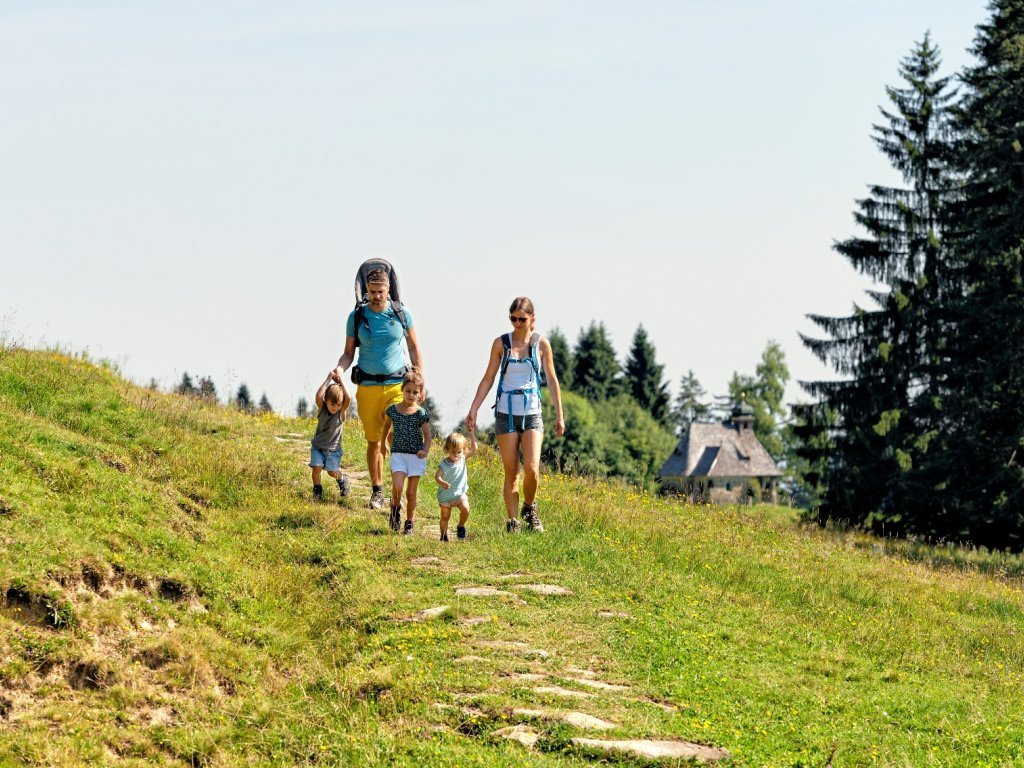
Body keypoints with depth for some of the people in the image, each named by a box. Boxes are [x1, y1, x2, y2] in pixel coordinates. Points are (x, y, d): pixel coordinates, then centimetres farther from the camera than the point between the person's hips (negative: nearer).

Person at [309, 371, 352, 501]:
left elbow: (348, 399, -29)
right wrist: (328, 379, -24)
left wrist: (340, 382, -21)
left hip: (333, 448, -1)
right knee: (316, 467, -15)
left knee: (332, 472, -8)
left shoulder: (341, 412, -10)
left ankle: (342, 480, 25)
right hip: (318, 446, 1)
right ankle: (317, 491, 6)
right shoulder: (321, 409, -8)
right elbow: (318, 396, -28)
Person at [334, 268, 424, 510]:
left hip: (397, 385, -1)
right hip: (368, 387, 1)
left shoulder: (402, 314, 1)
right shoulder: (356, 316, 1)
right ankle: (377, 490, 18)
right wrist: (340, 368, -15)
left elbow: (414, 348, 10)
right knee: (373, 442, 5)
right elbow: (349, 353, 7)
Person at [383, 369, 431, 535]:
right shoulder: (392, 410, 2)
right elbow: (386, 428, 19)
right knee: (397, 487, -19)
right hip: (398, 454, 1)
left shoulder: (421, 413, -3)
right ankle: (395, 508, 10)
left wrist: (425, 450, -22)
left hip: (416, 455, -1)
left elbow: (427, 435, -4)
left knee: (411, 492, 4)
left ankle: (409, 523, 17)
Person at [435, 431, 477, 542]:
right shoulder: (444, 464, -16)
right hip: (445, 495, -1)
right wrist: (442, 483, -47)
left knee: (465, 509, -23)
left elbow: (473, 448, 1)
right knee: (445, 516, 9)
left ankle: (461, 526, 3)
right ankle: (443, 535, 28)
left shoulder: (462, 458, -4)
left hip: (460, 493, 1)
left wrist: (471, 432, -4)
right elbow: (437, 476, -25)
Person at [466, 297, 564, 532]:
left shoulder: (541, 344, 2)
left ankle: (529, 508, 13)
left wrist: (559, 415, 10)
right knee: (511, 472, 0)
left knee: (531, 469, -13)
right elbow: (488, 379, 6)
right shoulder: (501, 343, 1)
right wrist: (473, 410, -1)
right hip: (506, 413, 0)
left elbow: (552, 380, 9)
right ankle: (512, 522, 7)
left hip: (532, 414, 0)